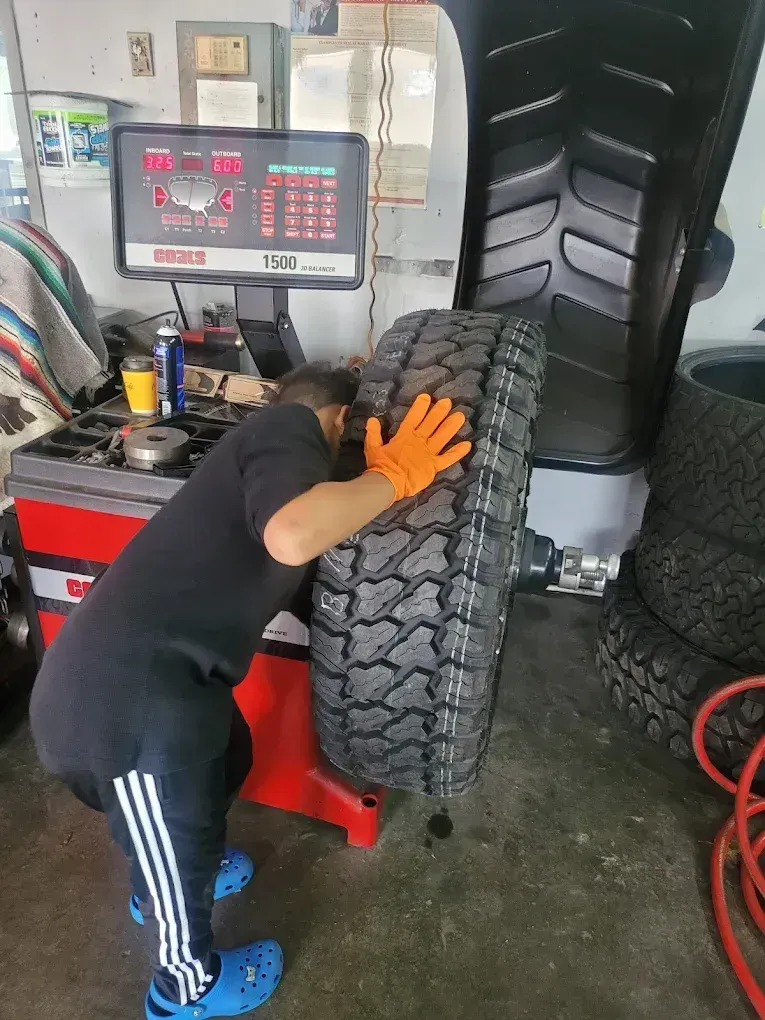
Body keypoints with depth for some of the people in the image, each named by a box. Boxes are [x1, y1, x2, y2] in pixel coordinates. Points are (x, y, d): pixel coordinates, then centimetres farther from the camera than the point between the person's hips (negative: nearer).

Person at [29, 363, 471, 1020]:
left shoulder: (265, 447, 20)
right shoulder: (291, 427, -11)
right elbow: (293, 537, -32)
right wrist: (395, 474, -17)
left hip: (148, 675, 10)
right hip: (124, 697, -10)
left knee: (227, 761, 32)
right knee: (181, 848, 15)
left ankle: (164, 883, 61)